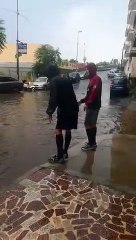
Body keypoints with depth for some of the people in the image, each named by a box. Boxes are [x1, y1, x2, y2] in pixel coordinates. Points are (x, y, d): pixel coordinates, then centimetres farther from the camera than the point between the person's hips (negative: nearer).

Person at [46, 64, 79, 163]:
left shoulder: (54, 81, -6)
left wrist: (50, 111, -9)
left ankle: (60, 156, -1)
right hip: (73, 108, 8)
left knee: (59, 131, -3)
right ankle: (65, 152, 26)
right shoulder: (66, 80, 17)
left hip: (64, 109, -8)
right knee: (68, 130, 15)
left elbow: (53, 98, -15)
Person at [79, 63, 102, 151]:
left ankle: (91, 144, 1)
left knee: (88, 124, -6)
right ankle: (93, 142, 23)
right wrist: (82, 100, 16)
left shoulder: (97, 79, -15)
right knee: (92, 124, 14)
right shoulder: (93, 79, 17)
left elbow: (94, 93, -24)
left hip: (93, 106, -10)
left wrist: (87, 104, -22)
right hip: (93, 105, 10)